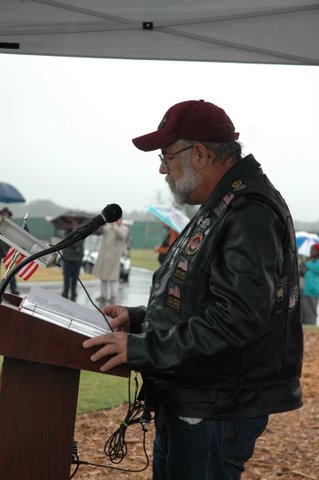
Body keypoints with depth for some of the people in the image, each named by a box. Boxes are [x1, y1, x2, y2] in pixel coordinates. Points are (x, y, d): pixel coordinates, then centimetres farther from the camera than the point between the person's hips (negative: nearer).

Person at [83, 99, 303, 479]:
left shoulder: (251, 216, -21)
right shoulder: (220, 208, 14)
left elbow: (234, 321, -29)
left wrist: (140, 350, -24)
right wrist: (139, 318, 9)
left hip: (214, 416, -10)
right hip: (185, 403, 10)